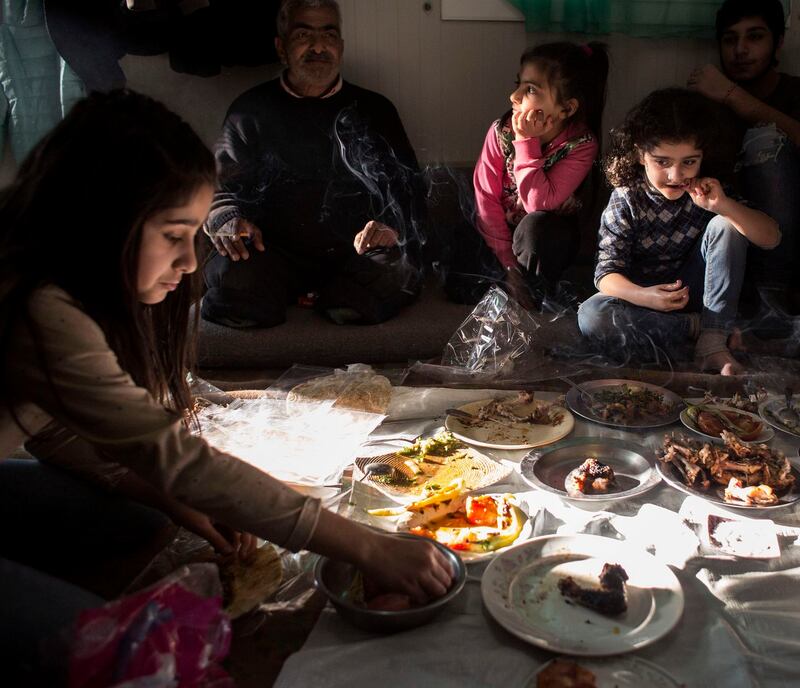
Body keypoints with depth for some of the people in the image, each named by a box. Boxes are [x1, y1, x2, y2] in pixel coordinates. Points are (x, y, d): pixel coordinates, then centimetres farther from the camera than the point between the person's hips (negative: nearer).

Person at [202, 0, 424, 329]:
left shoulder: (373, 110, 17)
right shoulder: (251, 110, 16)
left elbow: (408, 187, 12)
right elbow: (221, 186, 15)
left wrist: (392, 227, -10)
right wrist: (226, 220, -9)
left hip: (354, 253, 1)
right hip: (276, 253, -1)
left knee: (391, 276, -33)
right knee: (234, 281, -33)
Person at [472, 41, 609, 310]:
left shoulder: (582, 144, -21)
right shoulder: (501, 131, -15)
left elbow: (539, 203, -30)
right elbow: (486, 198, -15)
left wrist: (527, 142, -33)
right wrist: (507, 262, -20)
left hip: (547, 238, -1)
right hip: (502, 231, 1)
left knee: (535, 225, -37)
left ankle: (532, 296, -17)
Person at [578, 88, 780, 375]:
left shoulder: (707, 191, -6)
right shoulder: (627, 201, -13)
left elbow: (770, 238, -11)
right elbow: (607, 272, -18)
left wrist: (724, 205, -29)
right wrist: (644, 296, -40)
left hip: (693, 294, 2)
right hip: (642, 294, -2)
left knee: (726, 225, -19)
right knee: (590, 317, -33)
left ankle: (713, 340, -22)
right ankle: (698, 328, -19)